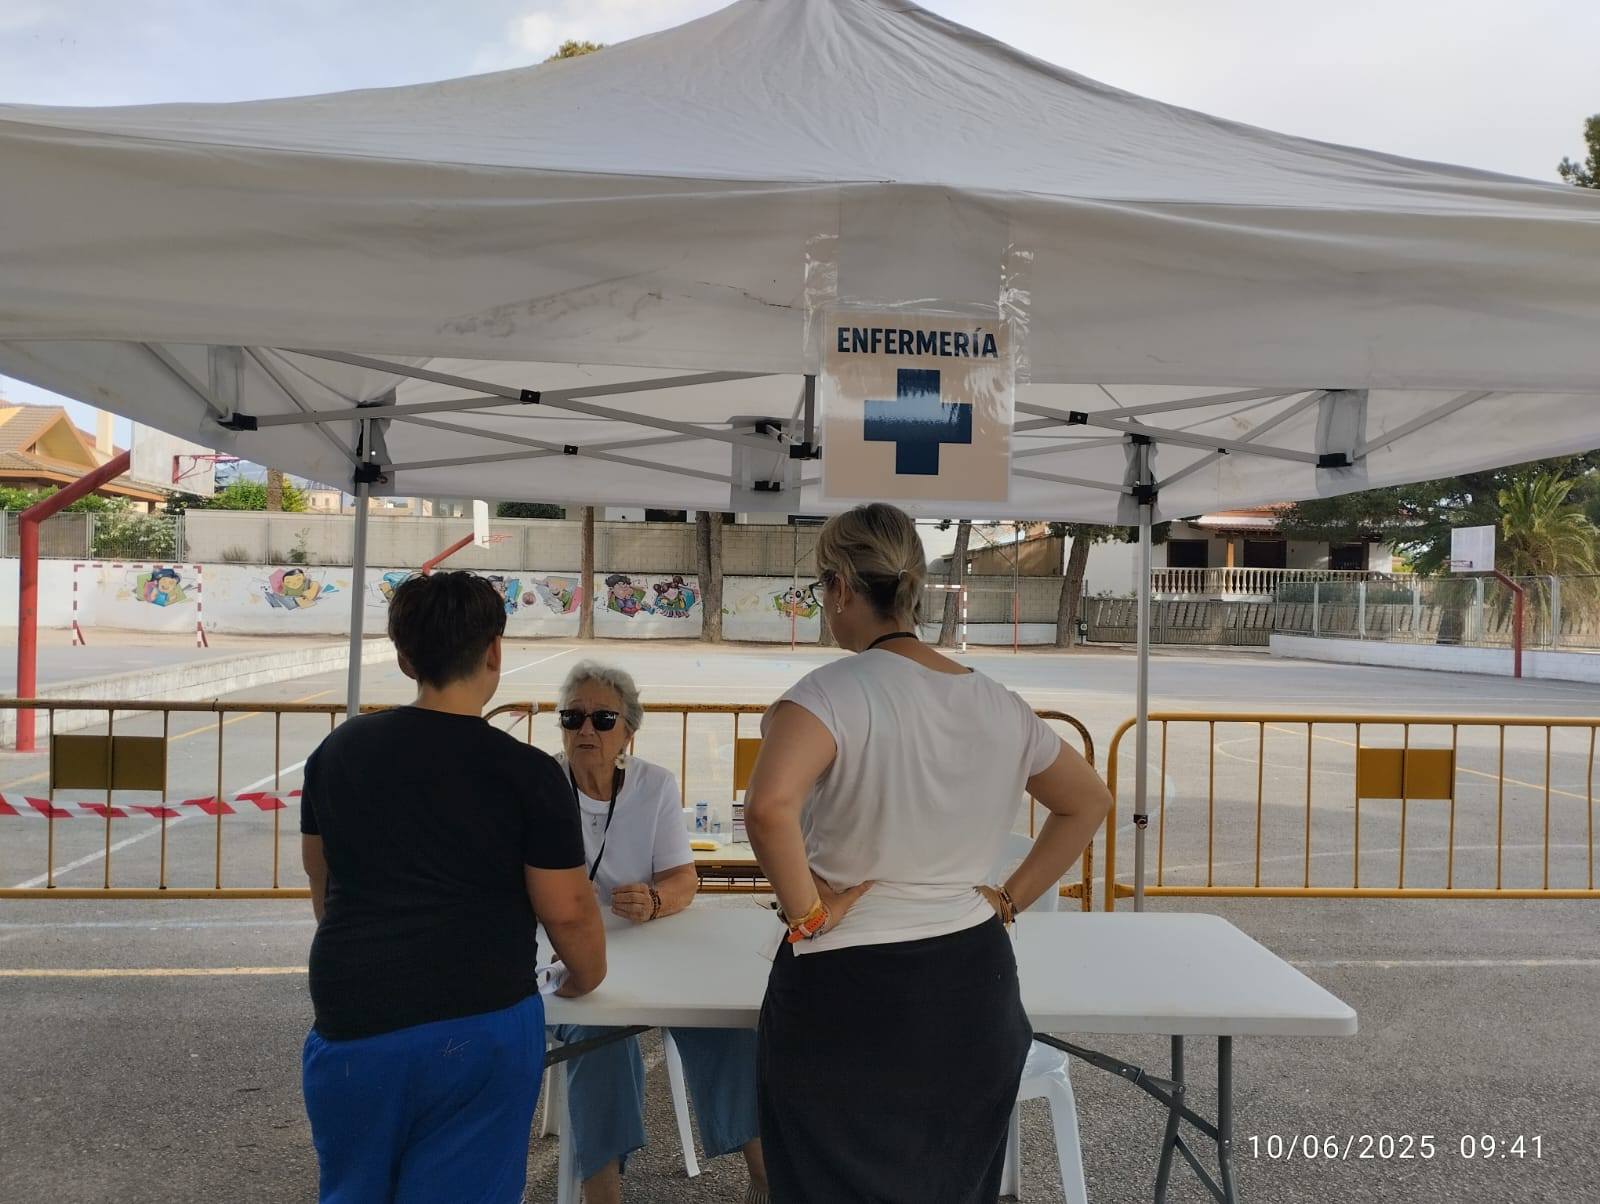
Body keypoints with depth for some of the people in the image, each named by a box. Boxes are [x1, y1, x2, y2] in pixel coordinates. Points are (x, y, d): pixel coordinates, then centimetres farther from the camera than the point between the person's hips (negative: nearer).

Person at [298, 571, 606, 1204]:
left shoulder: (338, 749, 2)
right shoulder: (527, 773, -11)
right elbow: (568, 912, -8)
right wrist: (585, 980, 13)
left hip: (352, 1026, 4)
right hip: (480, 1030, -3)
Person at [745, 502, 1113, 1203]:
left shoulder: (837, 691, -19)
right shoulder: (997, 706, 0)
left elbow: (769, 807, -36)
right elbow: (1088, 802, 13)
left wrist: (807, 915, -20)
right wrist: (1009, 898, 11)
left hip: (849, 996, -5)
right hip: (973, 985, 6)